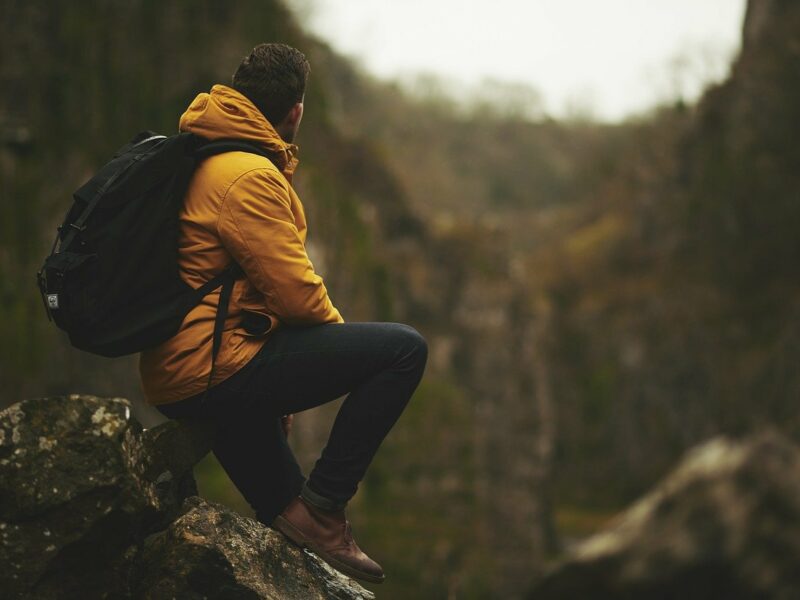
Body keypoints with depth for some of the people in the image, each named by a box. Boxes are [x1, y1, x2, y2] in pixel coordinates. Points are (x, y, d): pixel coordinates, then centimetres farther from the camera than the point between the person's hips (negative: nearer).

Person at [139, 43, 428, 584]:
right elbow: (295, 292, -17)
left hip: (172, 380, 10)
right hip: (215, 372, -10)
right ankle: (321, 508, -6)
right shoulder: (249, 176, -15)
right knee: (404, 349, -11)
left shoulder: (201, 161, 16)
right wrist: (339, 331, 5)